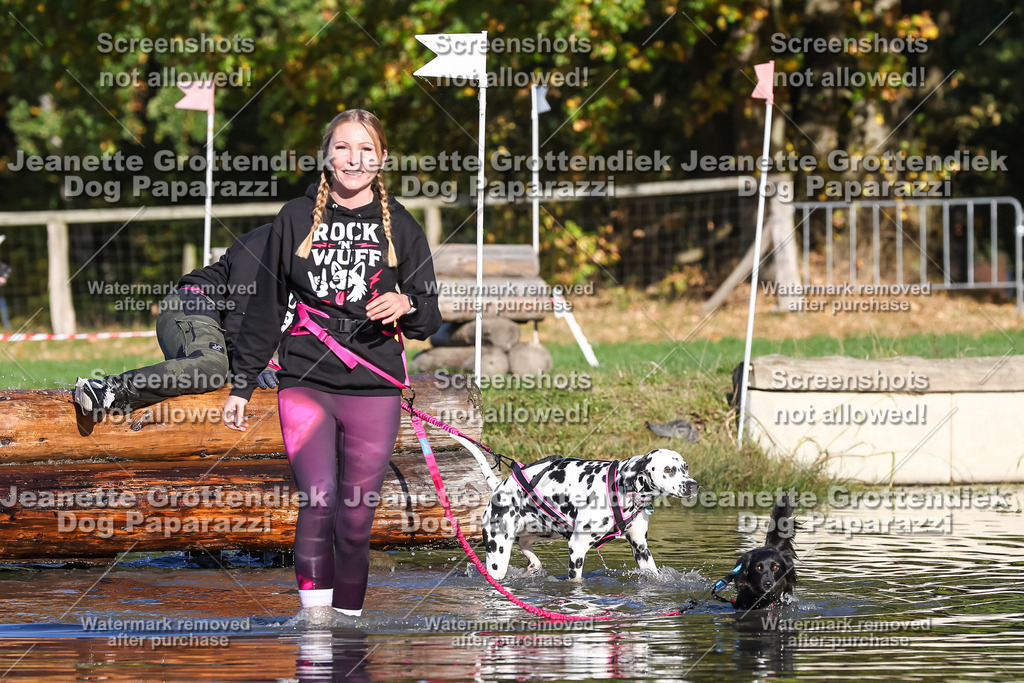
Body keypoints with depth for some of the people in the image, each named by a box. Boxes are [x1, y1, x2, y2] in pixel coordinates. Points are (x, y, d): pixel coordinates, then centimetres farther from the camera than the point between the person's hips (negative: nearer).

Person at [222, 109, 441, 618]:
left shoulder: (400, 227, 9)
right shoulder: (296, 219, 7)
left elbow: (429, 321, 11)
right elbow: (265, 309, 13)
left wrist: (407, 306, -13)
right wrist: (241, 385, 11)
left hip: (374, 390, 1)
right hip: (305, 381, -1)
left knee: (356, 518, 0)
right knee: (320, 499, -20)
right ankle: (314, 611, -12)